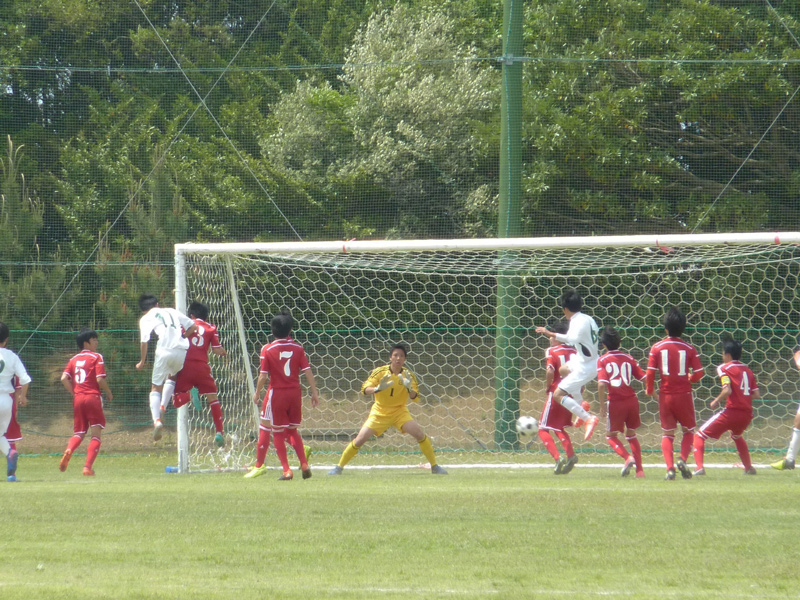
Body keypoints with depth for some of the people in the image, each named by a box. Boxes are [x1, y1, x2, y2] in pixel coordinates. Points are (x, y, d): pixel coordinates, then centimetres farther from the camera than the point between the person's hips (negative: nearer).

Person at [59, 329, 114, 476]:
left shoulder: (74, 359, 13)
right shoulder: (96, 357, -2)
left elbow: (64, 378, 3)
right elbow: (100, 379, -11)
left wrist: (74, 393, 12)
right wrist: (109, 393, 4)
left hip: (78, 398, 5)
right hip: (93, 397, -5)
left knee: (78, 434, 12)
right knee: (96, 435, 1)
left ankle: (69, 450, -20)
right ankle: (88, 466, -12)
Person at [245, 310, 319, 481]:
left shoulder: (268, 350, -9)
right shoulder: (297, 348, -2)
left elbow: (263, 375, -9)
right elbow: (308, 372, -3)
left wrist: (257, 393, 6)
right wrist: (314, 392, 4)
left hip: (276, 393, -3)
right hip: (295, 393, 3)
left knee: (278, 434, 6)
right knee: (292, 431, 19)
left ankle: (286, 471, -1)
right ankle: (304, 465, 7)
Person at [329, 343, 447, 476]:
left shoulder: (408, 374, -8)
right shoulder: (380, 372, -12)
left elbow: (415, 398, -11)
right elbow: (364, 389, -18)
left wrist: (409, 388, -32)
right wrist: (378, 389, -39)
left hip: (399, 411, 1)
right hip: (380, 413, -1)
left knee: (419, 434, -18)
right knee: (360, 439, -11)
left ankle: (434, 466, -4)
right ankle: (339, 467, 6)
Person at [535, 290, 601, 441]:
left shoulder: (578, 322, -22)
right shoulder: (588, 319, 7)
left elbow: (573, 338, -42)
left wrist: (551, 334, -41)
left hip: (585, 367, -10)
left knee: (558, 395, -13)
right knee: (564, 370, 35)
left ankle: (588, 418, -20)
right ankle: (581, 406, 32)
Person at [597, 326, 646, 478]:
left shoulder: (602, 360, -4)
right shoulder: (628, 358, 7)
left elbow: (601, 384, -15)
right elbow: (644, 377, 5)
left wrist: (602, 404, -7)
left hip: (615, 402, -4)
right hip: (632, 400, 4)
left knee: (611, 435, 14)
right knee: (631, 434, 21)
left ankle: (628, 457, -12)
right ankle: (639, 469, 15)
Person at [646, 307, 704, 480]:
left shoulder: (657, 347, -5)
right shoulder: (689, 348, -4)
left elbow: (650, 373, -7)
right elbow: (698, 374, -5)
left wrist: (649, 389, 11)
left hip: (665, 396, 0)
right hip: (684, 394, 0)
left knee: (667, 433, 11)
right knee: (689, 430, 17)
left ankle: (669, 467, -6)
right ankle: (683, 460, -7)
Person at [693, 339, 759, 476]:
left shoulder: (724, 368, -3)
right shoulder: (747, 369, 15)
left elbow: (727, 390, -18)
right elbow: (756, 395, 11)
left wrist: (716, 401, -2)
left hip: (731, 412, -7)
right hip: (747, 413, 7)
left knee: (699, 436, 2)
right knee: (737, 436, 39)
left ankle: (699, 467, -17)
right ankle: (749, 468, 35)